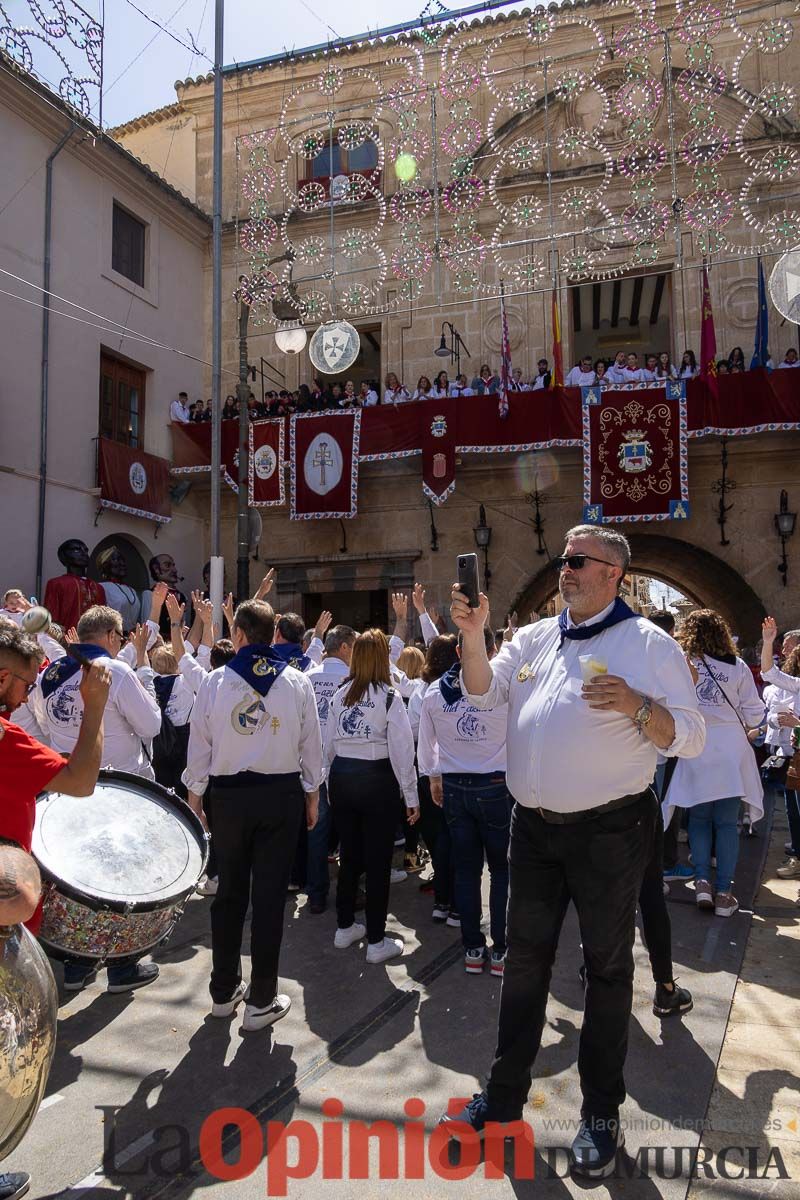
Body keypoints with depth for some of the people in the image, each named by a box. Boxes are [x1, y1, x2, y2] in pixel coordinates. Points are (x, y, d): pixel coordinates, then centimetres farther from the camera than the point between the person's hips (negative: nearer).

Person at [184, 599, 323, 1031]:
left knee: (230, 891, 14)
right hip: (282, 794, 0)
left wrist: (194, 797, 10)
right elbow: (311, 745, 1)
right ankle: (261, 1001, 13)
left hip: (229, 796, 1)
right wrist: (312, 795, 13)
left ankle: (224, 991, 27)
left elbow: (199, 747, -1)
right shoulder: (297, 682, -5)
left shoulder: (214, 682, -6)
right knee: (269, 895, 5)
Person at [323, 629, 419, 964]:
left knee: (349, 855, 17)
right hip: (377, 780, -5)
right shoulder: (389, 697, -12)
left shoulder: (340, 695, 3)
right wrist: (411, 796, -6)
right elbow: (402, 749, -13)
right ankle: (376, 942, 10)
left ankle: (345, 927, 30)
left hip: (341, 777, 5)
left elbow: (328, 743, 7)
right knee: (378, 861, 3)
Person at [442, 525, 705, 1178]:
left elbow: (691, 737, -9)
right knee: (525, 958, 15)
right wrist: (473, 634, -12)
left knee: (608, 965, 10)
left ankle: (601, 1113, 26)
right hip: (534, 827, 5)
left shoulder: (649, 644, -7)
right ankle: (505, 1091, 32)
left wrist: (636, 706, -27)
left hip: (609, 830, -5)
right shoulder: (536, 637, 8)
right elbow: (483, 691, 3)